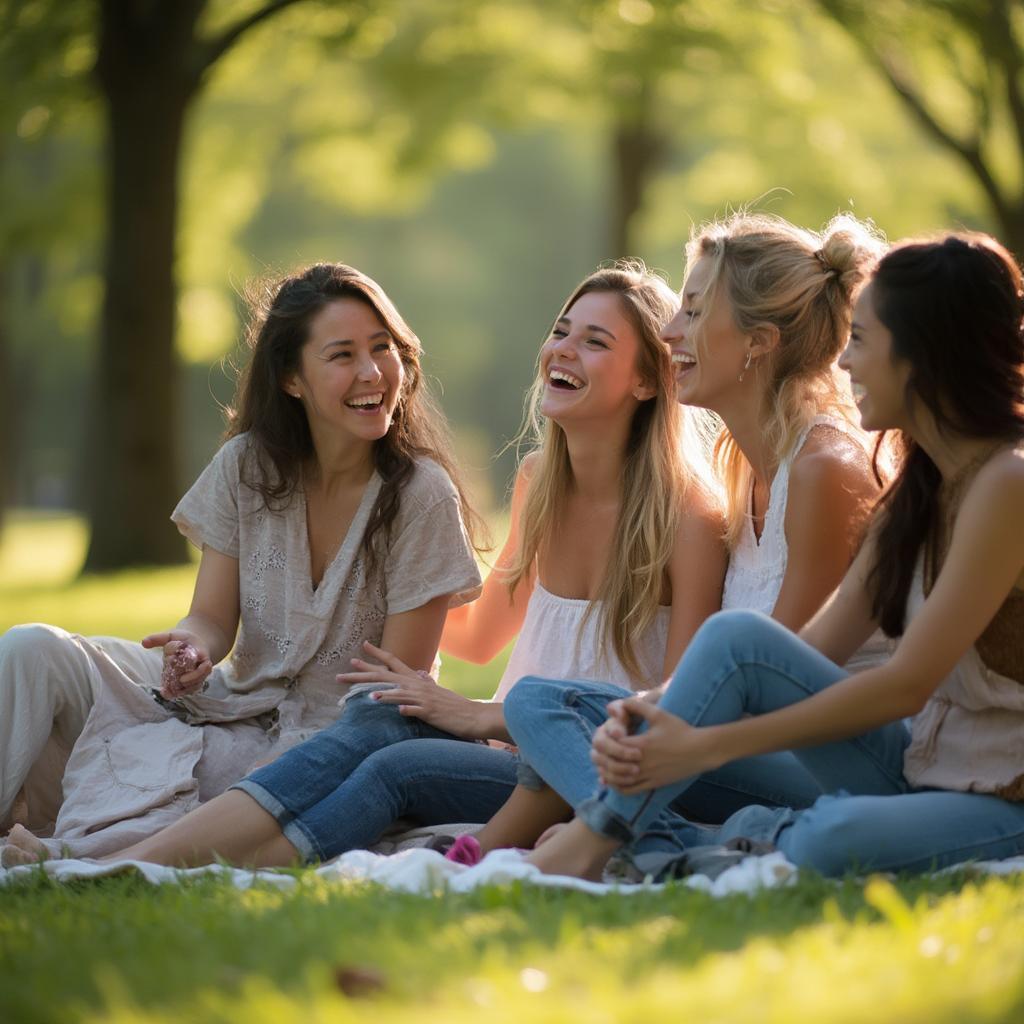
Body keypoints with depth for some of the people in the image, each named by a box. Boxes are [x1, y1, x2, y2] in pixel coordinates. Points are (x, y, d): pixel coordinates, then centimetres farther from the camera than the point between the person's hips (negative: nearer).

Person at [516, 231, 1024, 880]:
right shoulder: (920, 486, 13)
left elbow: (908, 682, -20)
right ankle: (601, 835, -14)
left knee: (830, 840, -38)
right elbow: (820, 648, 7)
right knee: (737, 638, -12)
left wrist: (707, 744, -19)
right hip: (920, 769, 8)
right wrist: (659, 710, -8)